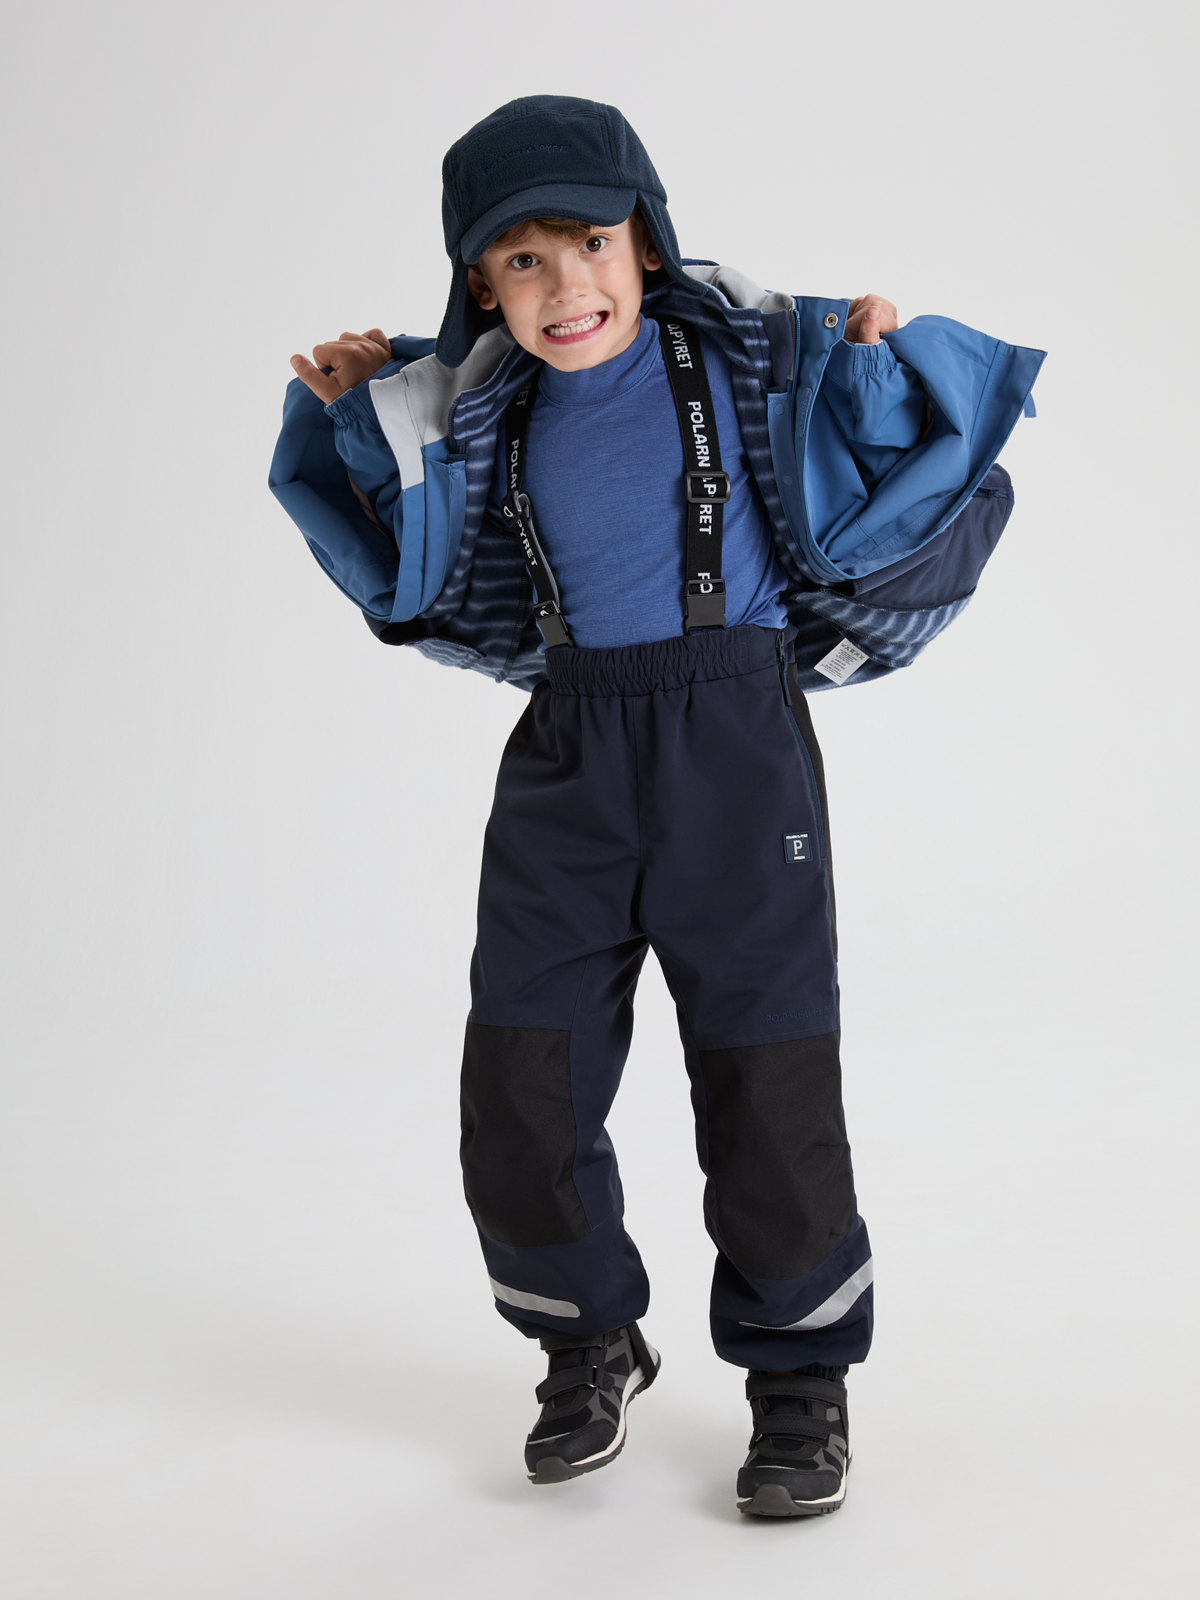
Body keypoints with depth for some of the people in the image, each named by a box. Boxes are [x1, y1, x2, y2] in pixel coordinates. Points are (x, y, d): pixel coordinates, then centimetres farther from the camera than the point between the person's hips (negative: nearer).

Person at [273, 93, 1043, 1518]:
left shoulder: (741, 354, -3)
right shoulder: (490, 415, 7)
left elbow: (854, 521, 0)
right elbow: (427, 584, 17)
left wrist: (868, 371, -12)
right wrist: (364, 425, 10)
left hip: (733, 736, -3)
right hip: (567, 751, 4)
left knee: (766, 1070, 1)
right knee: (519, 1074, 4)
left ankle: (800, 1375, 21)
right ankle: (591, 1344, 27)